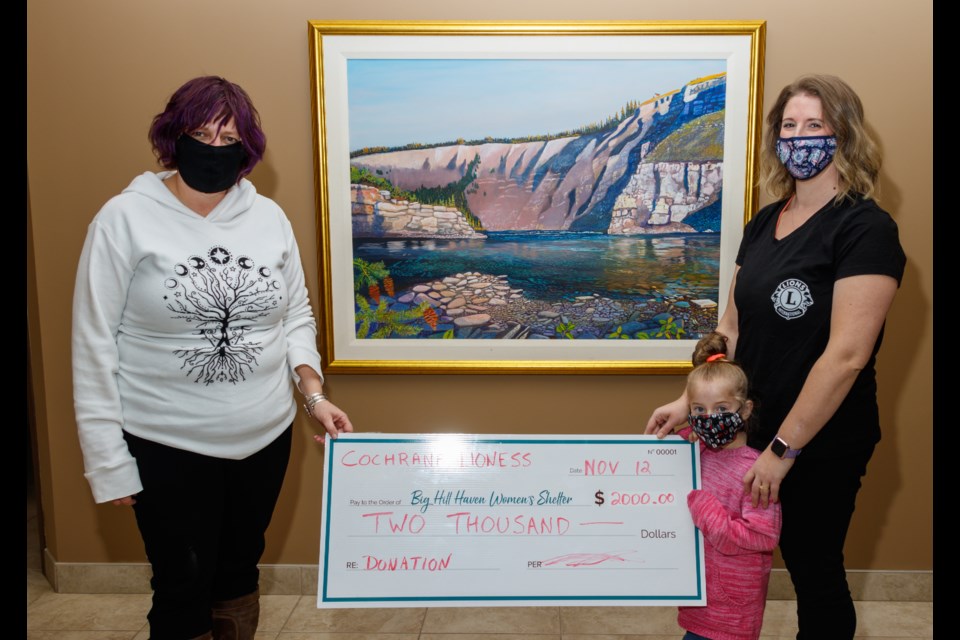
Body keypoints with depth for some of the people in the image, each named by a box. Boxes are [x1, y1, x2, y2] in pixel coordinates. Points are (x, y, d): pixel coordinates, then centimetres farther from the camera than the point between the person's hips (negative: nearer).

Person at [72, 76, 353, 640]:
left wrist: (315, 395, -3)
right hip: (167, 447, -3)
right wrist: (108, 459, -9)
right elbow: (95, 345, -9)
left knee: (241, 571, 20)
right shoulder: (126, 218, -10)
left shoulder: (269, 216, 0)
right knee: (184, 587, 9)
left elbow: (296, 317, 9)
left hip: (265, 438, 4)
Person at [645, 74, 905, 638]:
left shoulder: (864, 228, -16)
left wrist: (783, 449, -20)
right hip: (753, 426, 6)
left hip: (823, 441, -6)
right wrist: (689, 401, 0)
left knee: (813, 566, 13)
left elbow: (847, 355, -22)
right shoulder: (765, 222, 5)